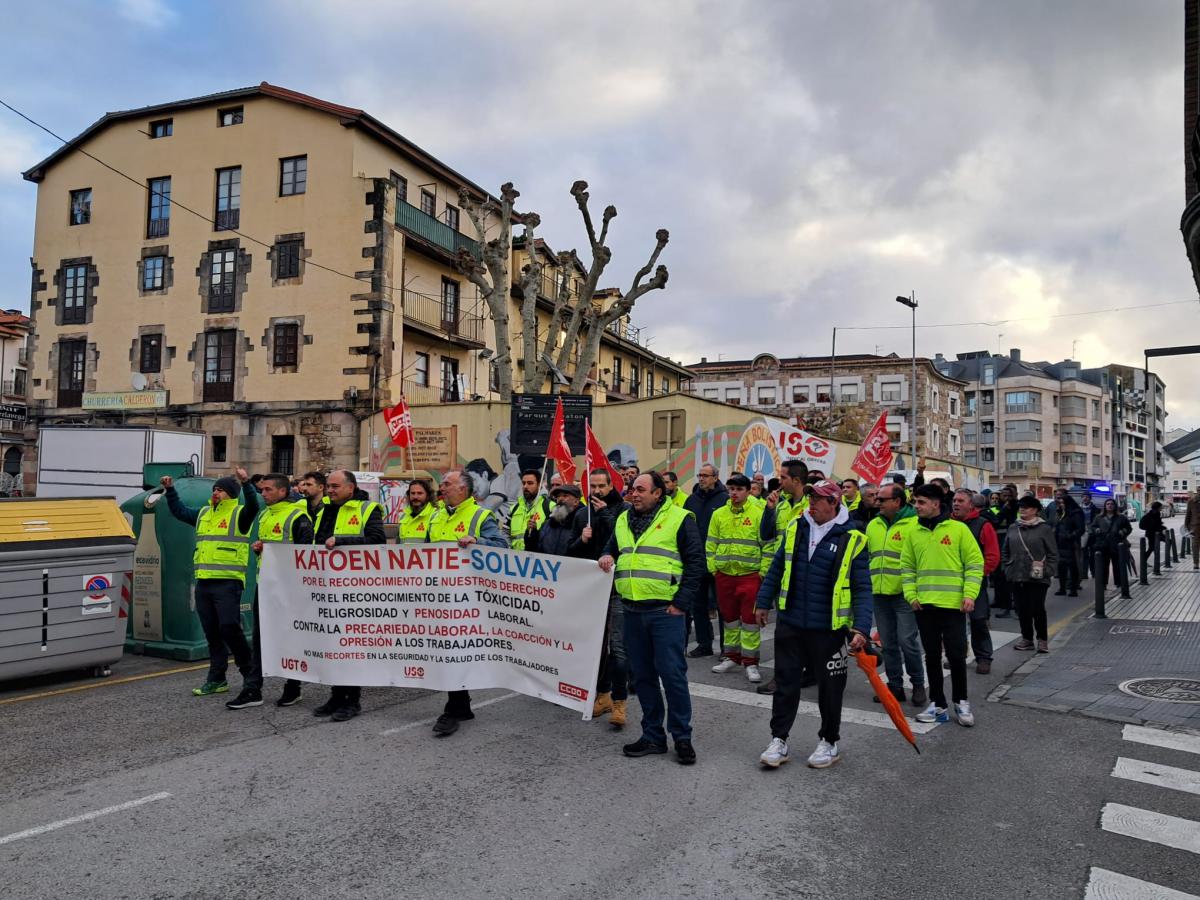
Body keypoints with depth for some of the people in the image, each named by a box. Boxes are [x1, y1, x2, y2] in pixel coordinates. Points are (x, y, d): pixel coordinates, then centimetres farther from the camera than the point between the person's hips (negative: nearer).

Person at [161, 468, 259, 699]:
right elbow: (179, 511, 30)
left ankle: (249, 673, 5)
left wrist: (245, 483, -38)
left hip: (227, 582, -7)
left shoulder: (239, 514, -4)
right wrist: (170, 490, 22)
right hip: (203, 582, 7)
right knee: (211, 632, 11)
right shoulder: (203, 514, 18)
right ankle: (216, 679, 19)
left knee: (229, 628, -11)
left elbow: (253, 506, -24)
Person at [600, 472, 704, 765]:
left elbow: (695, 562, -6)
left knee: (672, 673, -3)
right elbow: (611, 550, 27)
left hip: (665, 612, -6)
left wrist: (681, 602, -11)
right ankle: (653, 735, 24)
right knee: (642, 675, 11)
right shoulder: (623, 520, 14)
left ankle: (682, 737, 12)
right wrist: (607, 557, 3)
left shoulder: (679, 519, -4)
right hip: (632, 612, 6)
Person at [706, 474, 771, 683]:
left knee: (750, 617, -1)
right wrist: (712, 567, 2)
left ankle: (750, 661, 8)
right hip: (724, 574, 4)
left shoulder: (759, 514, -4)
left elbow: (767, 545, -4)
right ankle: (731, 656, 27)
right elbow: (711, 544, 9)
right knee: (729, 616, 13)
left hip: (750, 574, -4)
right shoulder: (719, 514, 7)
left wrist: (763, 571, -8)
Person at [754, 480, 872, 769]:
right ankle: (778, 740, 21)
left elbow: (862, 588, -8)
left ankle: (829, 742, 30)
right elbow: (777, 568, 12)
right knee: (785, 683, 9)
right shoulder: (795, 527, 3)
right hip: (790, 623, 3)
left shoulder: (853, 539, -9)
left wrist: (861, 628, -16)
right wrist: (764, 602, 13)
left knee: (830, 687, 12)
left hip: (829, 628, -3)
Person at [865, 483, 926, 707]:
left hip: (904, 594, -6)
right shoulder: (873, 525, 12)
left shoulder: (914, 524, -9)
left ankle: (918, 685, 15)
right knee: (888, 643, 12)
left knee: (907, 640, -4)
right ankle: (895, 686, 22)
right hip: (879, 594, 6)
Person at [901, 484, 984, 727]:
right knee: (932, 656, 10)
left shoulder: (958, 529, -3)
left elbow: (975, 563, -3)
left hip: (953, 605, -3)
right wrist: (911, 594, -1)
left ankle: (961, 702, 19)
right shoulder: (913, 533, 7)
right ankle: (937, 704, 20)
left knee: (956, 655, 0)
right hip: (924, 606, 4)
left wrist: (970, 594, -11)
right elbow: (907, 567, 11)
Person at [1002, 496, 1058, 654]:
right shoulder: (1013, 528, 8)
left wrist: (1048, 572, -8)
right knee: (1022, 610, 8)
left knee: (1038, 609, -2)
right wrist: (1008, 568, 9)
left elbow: (1053, 553, -2)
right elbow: (1005, 551, 18)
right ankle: (1027, 638, 20)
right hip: (1016, 577, 4)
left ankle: (1042, 640, 14)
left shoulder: (1045, 528, -3)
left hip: (1037, 578, -4)